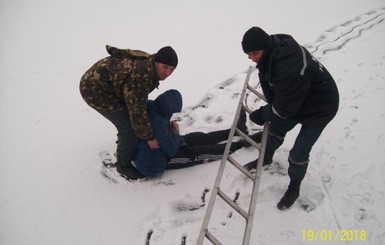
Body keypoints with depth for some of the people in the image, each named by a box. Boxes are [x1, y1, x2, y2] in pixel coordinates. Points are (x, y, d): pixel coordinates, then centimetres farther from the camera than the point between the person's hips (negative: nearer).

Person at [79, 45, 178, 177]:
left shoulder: (149, 65, -4)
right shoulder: (139, 77, -34)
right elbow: (137, 111, -27)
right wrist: (149, 137, -15)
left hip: (103, 82, 9)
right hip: (95, 89, -9)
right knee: (130, 128, -9)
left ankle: (124, 145, 47)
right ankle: (123, 166, 13)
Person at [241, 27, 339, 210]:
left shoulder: (289, 66, -41)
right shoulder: (274, 49, -12)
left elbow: (285, 106, -31)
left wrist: (262, 115, -17)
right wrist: (267, 112, -3)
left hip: (319, 107, -8)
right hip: (293, 100, 8)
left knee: (299, 153, -2)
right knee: (275, 128, 19)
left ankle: (294, 188, 24)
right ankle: (266, 158, 46)